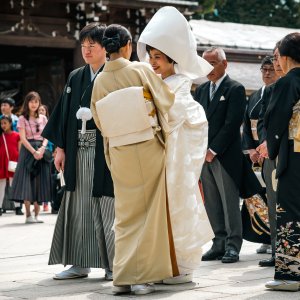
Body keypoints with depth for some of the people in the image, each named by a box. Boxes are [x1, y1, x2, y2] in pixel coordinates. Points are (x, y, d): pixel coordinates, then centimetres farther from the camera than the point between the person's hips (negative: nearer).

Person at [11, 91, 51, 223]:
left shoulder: (43, 118, 12)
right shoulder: (23, 118, 1)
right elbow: (23, 138, -6)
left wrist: (42, 149, -11)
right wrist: (34, 152, -15)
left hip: (41, 150, 4)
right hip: (28, 151, -4)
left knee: (39, 182, 2)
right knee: (27, 182, -8)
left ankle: (36, 214, 6)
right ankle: (28, 215, -8)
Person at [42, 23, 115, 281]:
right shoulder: (75, 78, 14)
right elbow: (65, 114, 14)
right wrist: (60, 148, 7)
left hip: (106, 150, -5)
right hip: (78, 151, 5)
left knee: (107, 206, -2)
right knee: (79, 205, 5)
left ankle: (114, 264, 7)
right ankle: (80, 263, 12)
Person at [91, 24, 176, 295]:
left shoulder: (100, 80, -2)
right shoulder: (142, 70, -10)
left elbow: (99, 121, 7)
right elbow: (166, 100, 1)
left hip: (119, 153, 3)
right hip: (148, 148, -3)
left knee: (126, 214, 12)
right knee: (149, 212, 5)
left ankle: (122, 277, 11)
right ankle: (141, 275, 3)